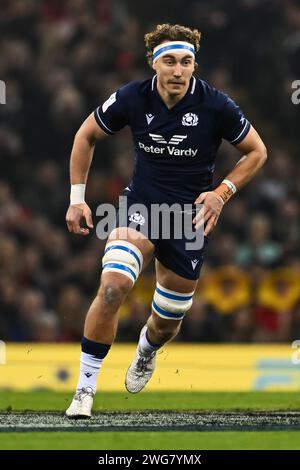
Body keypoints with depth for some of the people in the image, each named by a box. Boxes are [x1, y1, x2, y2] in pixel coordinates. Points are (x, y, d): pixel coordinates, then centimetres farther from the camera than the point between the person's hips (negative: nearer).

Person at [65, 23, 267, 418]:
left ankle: (146, 351, 50)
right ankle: (85, 389, -18)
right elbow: (86, 136, 7)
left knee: (167, 323, 10)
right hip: (141, 206, 0)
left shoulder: (215, 106, -13)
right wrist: (77, 198, 3)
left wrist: (222, 193, -12)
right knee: (113, 285, -27)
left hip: (191, 216, 0)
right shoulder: (131, 99, -10)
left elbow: (256, 152, 1)